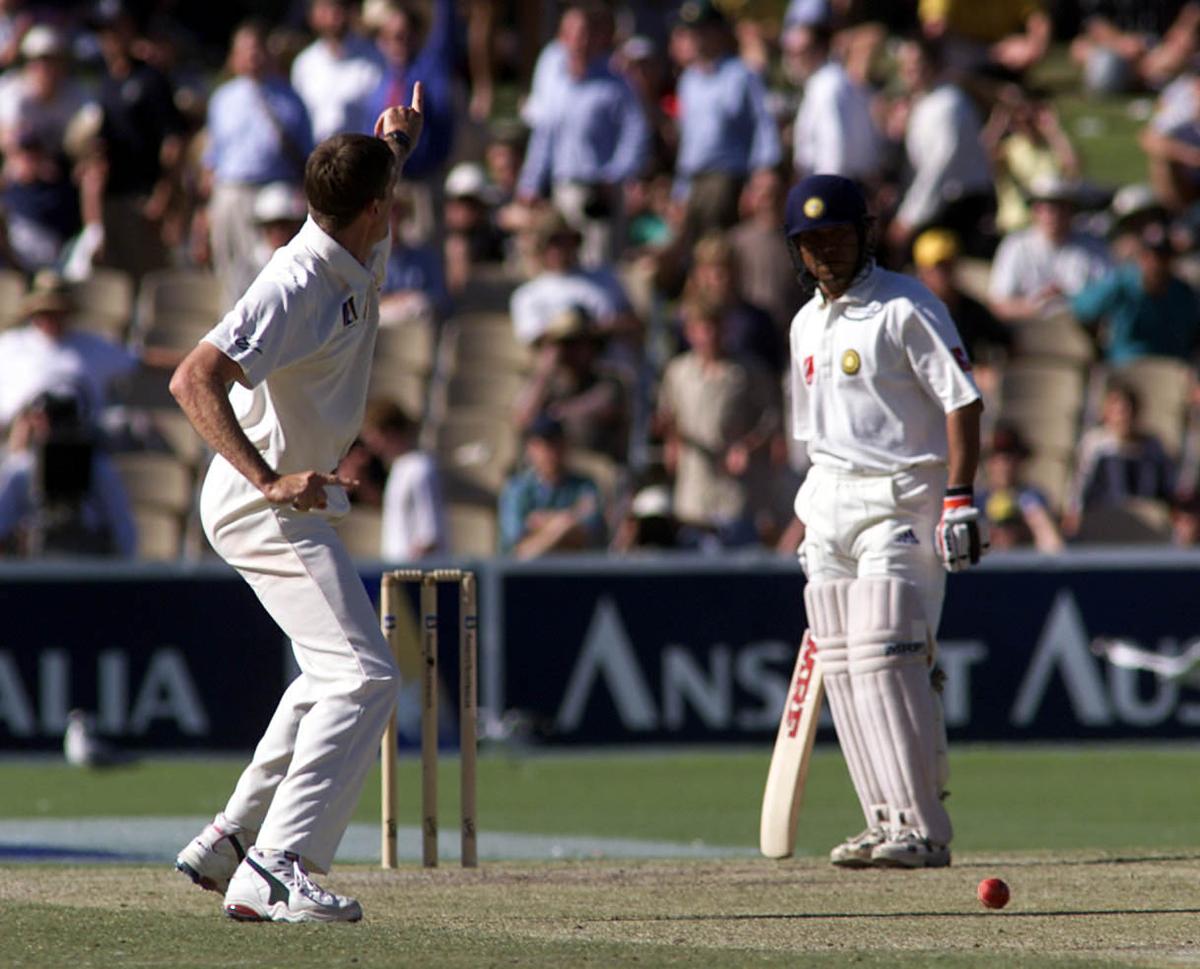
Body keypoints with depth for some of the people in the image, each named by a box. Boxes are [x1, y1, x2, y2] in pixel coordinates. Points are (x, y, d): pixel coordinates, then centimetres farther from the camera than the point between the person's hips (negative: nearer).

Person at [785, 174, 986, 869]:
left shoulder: (907, 308, -7)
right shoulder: (807, 325, 17)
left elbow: (962, 401, -12)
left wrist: (959, 498, -20)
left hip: (899, 499, -8)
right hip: (830, 500, 8)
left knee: (884, 654, -17)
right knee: (842, 664, 3)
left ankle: (925, 830, -17)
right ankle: (889, 822, 7)